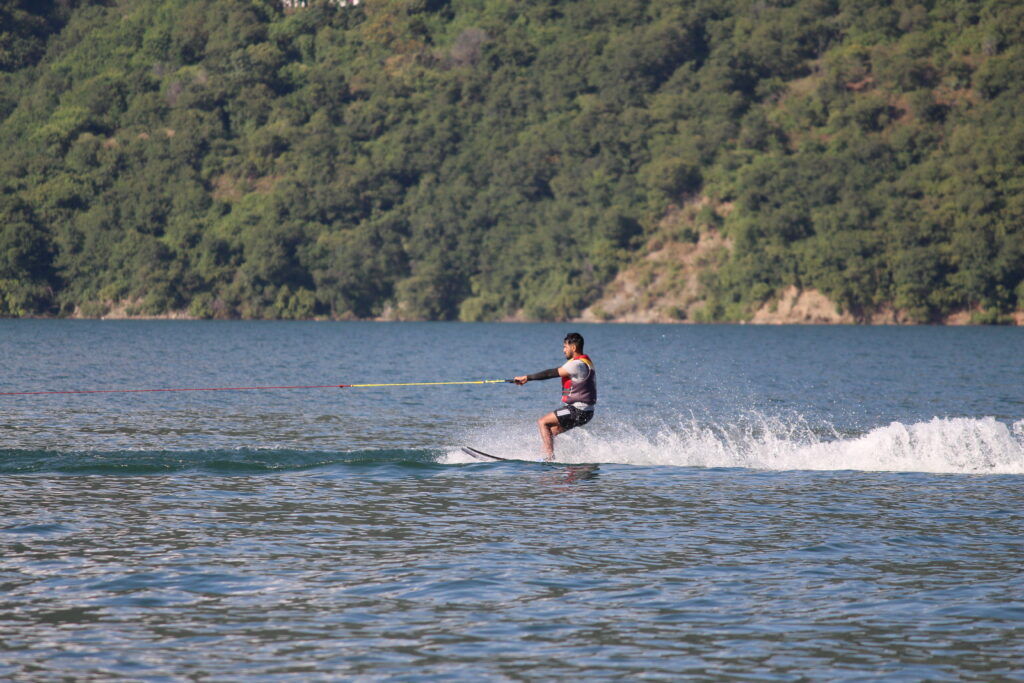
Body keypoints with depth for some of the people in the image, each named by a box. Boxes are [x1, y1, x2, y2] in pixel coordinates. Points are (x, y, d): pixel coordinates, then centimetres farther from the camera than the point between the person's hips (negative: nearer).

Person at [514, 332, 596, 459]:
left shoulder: (577, 364, -17)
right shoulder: (586, 362, 16)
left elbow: (552, 373, -18)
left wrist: (527, 377, -13)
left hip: (578, 410, -10)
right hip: (584, 411, 10)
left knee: (543, 423, -8)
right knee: (550, 432, 13)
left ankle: (550, 458, -14)